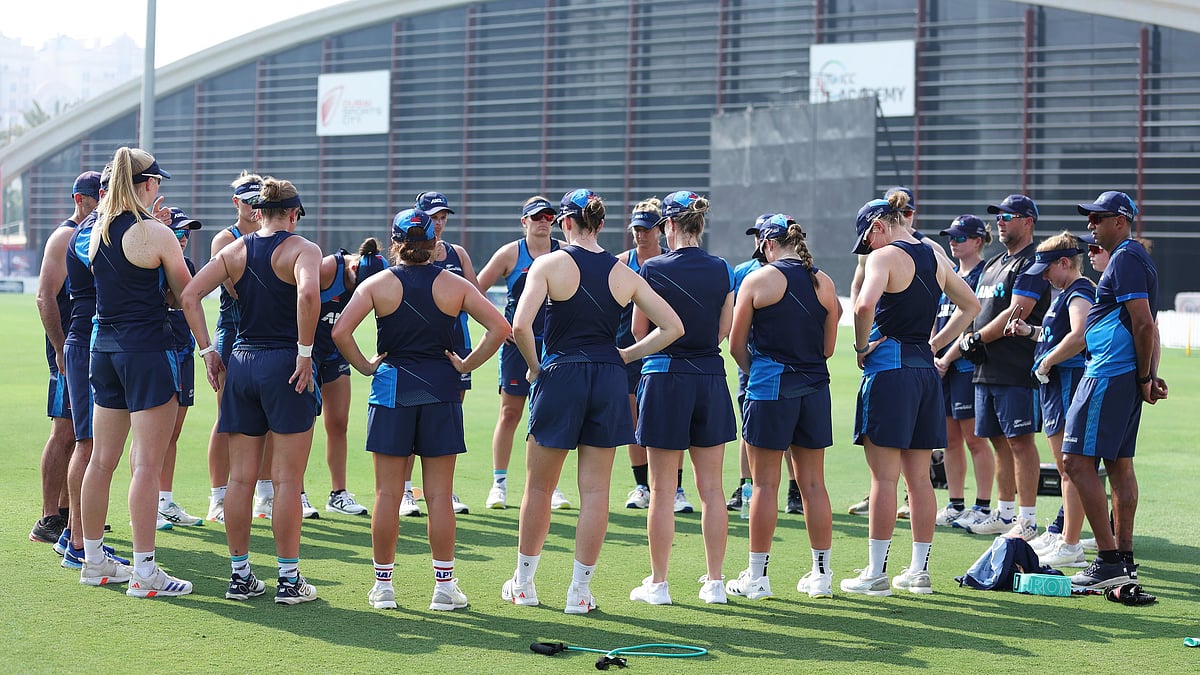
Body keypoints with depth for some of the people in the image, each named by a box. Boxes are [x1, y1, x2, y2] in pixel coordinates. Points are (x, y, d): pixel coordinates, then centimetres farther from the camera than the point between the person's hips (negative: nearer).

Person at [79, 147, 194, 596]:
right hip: (147, 349, -7)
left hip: (103, 347, 7)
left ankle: (93, 561, 23)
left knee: (102, 459, 14)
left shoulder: (97, 231, 6)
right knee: (147, 465, -5)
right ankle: (144, 572, -4)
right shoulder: (156, 234, -13)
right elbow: (187, 293, -4)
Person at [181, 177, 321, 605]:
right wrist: (305, 352, -19)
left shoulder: (234, 251, 9)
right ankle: (289, 580, 3)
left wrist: (207, 350, 4)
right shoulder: (302, 249, -5)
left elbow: (189, 296, 2)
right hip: (285, 365, -5)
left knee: (240, 477, 9)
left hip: (241, 362, 5)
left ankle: (240, 574, 15)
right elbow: (308, 293, -26)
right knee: (287, 480, 0)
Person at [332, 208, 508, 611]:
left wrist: (365, 366, 0)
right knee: (439, 495, 4)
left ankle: (383, 585, 9)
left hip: (392, 387, 0)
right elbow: (500, 328, -5)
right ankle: (444, 586, 7)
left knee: (387, 493, 5)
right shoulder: (454, 285, 2)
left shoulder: (378, 284, -1)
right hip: (441, 391, 0)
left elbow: (340, 331, -12)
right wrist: (467, 365, 1)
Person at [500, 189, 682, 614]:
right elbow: (673, 327, 4)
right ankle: (580, 590, 10)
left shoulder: (550, 264, -6)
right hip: (609, 380, 3)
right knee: (596, 491, 7)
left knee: (539, 488, 11)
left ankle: (524, 584, 22)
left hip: (560, 376, -3)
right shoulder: (623, 274, 4)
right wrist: (626, 356, 9)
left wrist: (534, 366, -2)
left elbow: (520, 327, -18)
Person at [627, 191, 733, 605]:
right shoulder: (722, 270, 3)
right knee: (711, 488, 9)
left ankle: (658, 584, 8)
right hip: (711, 377, 4)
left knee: (663, 490, 3)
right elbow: (723, 331, 8)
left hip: (664, 377, -4)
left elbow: (639, 331, -1)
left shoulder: (653, 268, -8)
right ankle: (714, 582, 12)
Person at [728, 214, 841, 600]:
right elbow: (828, 348, 10)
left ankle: (757, 576, 6)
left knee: (765, 484, 1)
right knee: (813, 483, 9)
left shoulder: (758, 280, -5)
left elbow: (736, 345, 0)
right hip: (815, 389, 4)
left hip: (770, 389, -4)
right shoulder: (824, 283, 6)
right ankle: (821, 574, 14)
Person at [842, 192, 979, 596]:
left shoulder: (885, 256, -9)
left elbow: (865, 304, -27)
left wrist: (862, 347, -11)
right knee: (919, 477, 11)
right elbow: (971, 306, 26)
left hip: (889, 367, -7)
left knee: (883, 477, -4)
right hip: (925, 369, 7)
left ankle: (876, 573, -2)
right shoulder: (935, 259, 14)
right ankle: (919, 571, 15)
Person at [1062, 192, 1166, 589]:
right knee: (1119, 464, 12)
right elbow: (1149, 326, 20)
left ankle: (1109, 561, -13)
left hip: (1109, 376, -11)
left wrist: (1144, 377, -13)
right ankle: (1124, 559, 16)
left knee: (1077, 461, -11)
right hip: (1127, 377, 11)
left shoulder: (1125, 259, -13)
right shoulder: (1136, 257, 20)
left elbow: (1143, 324, -19)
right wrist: (1150, 377, 13)